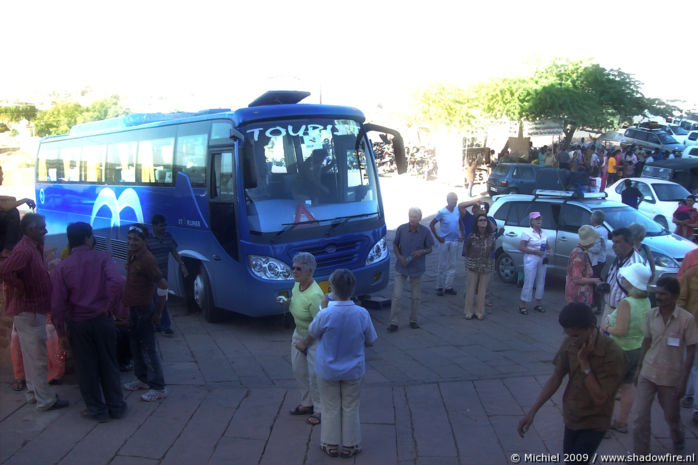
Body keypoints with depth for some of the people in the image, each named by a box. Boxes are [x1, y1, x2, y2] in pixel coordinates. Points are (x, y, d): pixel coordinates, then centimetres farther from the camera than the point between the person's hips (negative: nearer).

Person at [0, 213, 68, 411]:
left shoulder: (33, 248, 11)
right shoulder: (24, 250, -19)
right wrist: (22, 290, -22)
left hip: (34, 310, 10)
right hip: (28, 310, -10)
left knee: (32, 354, 18)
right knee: (38, 356, -3)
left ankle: (34, 392, 29)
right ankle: (46, 400, 4)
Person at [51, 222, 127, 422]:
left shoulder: (62, 266, -2)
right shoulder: (101, 258, -6)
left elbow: (58, 302, -5)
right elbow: (117, 282, -24)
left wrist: (61, 328, 4)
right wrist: (112, 307, -12)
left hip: (77, 323, 0)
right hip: (102, 320, 0)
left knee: (86, 368, 11)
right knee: (108, 364, 13)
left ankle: (97, 410, 18)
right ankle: (116, 406, 20)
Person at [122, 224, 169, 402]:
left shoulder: (147, 260, -20)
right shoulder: (132, 256, 8)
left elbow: (162, 285, -23)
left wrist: (158, 312, -18)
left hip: (144, 309, -9)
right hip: (134, 308, 9)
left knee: (148, 348, -6)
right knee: (136, 346, 18)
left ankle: (158, 388, 0)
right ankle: (143, 379, 32)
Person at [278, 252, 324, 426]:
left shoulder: (314, 295, -32)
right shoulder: (297, 284, -6)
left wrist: (304, 342, -17)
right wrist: (287, 301, -4)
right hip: (299, 333, 9)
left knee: (314, 374, -1)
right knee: (298, 370, 18)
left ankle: (319, 410, 17)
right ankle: (307, 403, 36)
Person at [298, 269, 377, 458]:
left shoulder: (325, 315, -25)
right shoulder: (362, 314, -19)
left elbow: (312, 334, -4)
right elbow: (370, 342, -6)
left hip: (328, 370, -1)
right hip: (353, 370, 1)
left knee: (331, 408, 18)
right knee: (350, 409, 18)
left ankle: (331, 446, 31)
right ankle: (349, 446, 31)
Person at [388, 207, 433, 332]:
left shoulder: (425, 231, -8)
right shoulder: (401, 229, -8)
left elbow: (429, 249, 1)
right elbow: (395, 245, 4)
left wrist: (422, 251, -21)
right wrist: (399, 257, -13)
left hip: (417, 269, 0)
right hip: (401, 267, 0)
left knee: (416, 297, 11)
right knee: (396, 296, -3)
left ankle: (413, 321, 28)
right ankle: (394, 323, 6)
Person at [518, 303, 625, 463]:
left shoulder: (612, 353, -25)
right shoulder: (569, 343, -11)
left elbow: (599, 398, -25)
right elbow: (555, 379, -3)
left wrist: (583, 361, -30)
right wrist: (532, 412, -9)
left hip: (594, 423, -5)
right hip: (571, 418, 5)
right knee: (569, 459, 18)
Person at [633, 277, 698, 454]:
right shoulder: (651, 315, -3)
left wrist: (683, 381, -9)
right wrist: (639, 369, 10)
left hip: (671, 377, -2)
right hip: (647, 374, 2)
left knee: (672, 416, 18)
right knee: (641, 415, 0)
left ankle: (678, 439, 49)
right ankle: (640, 453, 16)